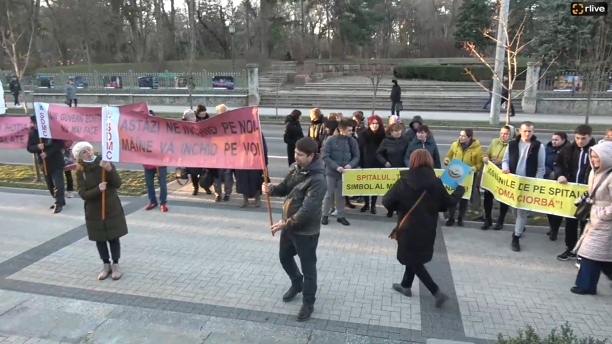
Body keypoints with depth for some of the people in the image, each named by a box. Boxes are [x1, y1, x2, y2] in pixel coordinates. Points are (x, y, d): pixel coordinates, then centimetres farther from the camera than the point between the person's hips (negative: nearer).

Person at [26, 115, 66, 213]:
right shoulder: (32, 133, 2)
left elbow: (60, 144, -14)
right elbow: (29, 148, 4)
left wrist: (47, 153, -22)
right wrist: (37, 147, -19)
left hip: (56, 161, -5)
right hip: (44, 162, 6)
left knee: (58, 184, -8)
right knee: (50, 185, 11)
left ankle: (59, 203, -2)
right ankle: (60, 200, 24)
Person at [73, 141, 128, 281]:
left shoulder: (105, 163, -8)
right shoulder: (80, 171, -7)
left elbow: (118, 184, -16)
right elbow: (83, 194, -12)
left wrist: (109, 170, -31)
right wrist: (98, 189, -30)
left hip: (112, 209, -1)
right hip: (94, 211, 1)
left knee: (113, 238, 8)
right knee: (100, 239, 12)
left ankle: (116, 265, 24)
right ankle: (106, 265, 29)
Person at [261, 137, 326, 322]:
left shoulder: (317, 180, -28)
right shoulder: (295, 167, -2)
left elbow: (307, 210, -30)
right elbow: (286, 188, 10)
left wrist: (284, 224, -23)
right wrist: (272, 189, -12)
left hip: (306, 231, -8)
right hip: (289, 225, 8)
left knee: (308, 267, 9)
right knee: (284, 257, 25)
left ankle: (308, 303, 30)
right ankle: (297, 283, 52)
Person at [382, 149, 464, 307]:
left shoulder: (404, 182, -15)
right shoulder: (436, 183, -8)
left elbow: (387, 201, -16)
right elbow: (448, 203, 2)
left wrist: (398, 207, 6)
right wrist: (460, 190, 19)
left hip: (408, 228, -4)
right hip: (427, 229, 4)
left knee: (413, 260, 8)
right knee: (415, 257, 23)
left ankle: (437, 292, 3)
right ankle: (406, 286, 37)